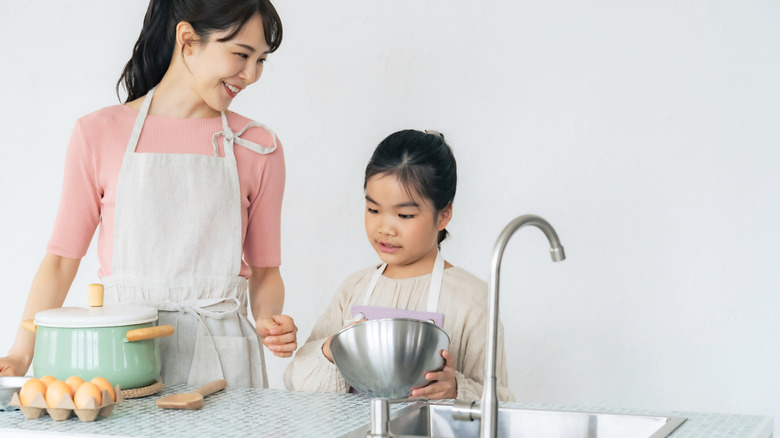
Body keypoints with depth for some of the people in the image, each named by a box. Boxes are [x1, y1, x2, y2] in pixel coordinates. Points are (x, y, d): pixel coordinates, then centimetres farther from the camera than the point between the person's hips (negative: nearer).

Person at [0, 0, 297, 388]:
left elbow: (264, 269, 12)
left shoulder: (259, 148, 7)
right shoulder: (99, 134, 3)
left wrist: (268, 319, -9)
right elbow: (62, 257, 4)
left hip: (221, 359, 1)